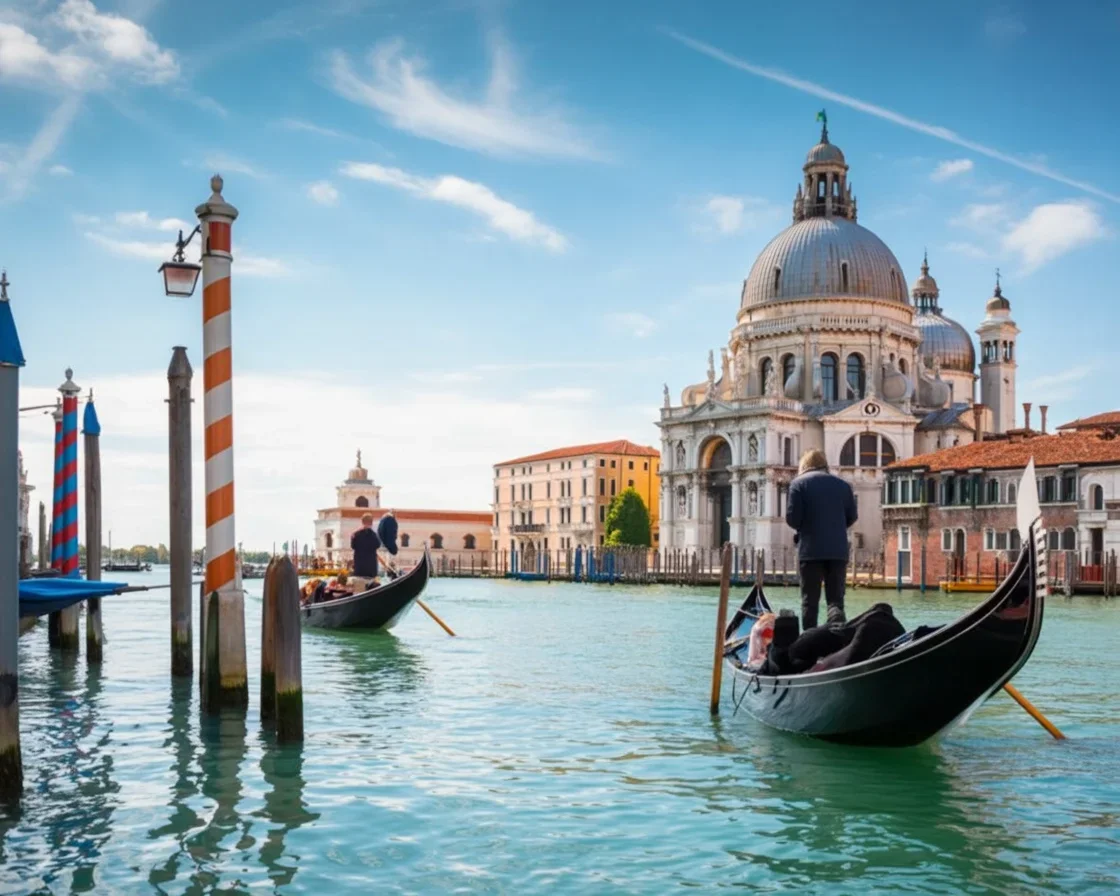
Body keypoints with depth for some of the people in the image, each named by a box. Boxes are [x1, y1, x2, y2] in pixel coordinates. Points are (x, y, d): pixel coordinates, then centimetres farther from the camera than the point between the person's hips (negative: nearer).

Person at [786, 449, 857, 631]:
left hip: (810, 550, -3)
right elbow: (852, 516, 11)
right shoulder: (842, 484, 10)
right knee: (836, 598, 7)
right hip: (838, 549, 3)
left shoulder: (799, 483, -2)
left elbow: (792, 518, -7)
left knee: (810, 599, 4)